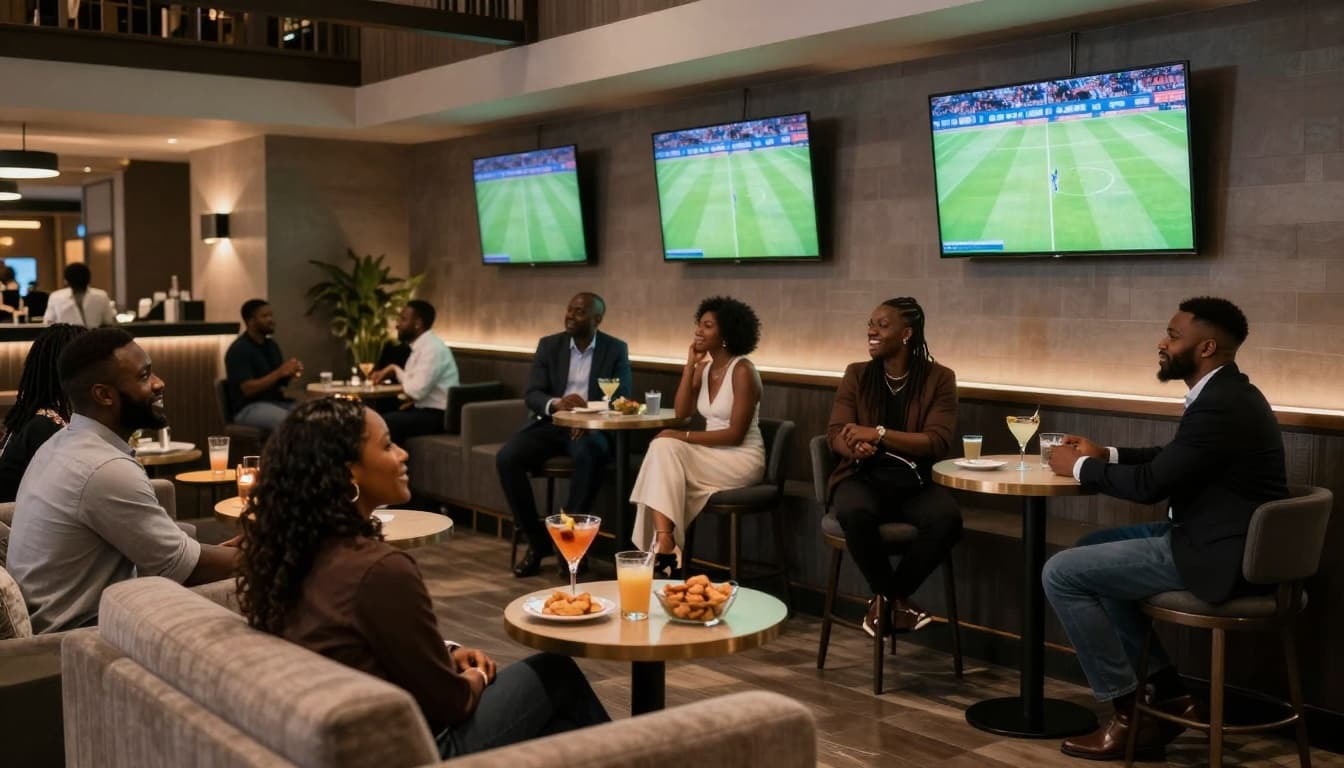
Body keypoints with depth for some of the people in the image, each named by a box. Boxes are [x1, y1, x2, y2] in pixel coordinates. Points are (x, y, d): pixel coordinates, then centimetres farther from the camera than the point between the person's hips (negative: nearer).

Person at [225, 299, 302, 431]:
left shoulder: (271, 345, 13)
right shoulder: (239, 350, -12)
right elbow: (248, 389, -20)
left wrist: (290, 372, -7)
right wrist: (279, 373, -23)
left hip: (276, 402, 8)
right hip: (249, 408, -8)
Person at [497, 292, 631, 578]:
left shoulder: (616, 349, 3)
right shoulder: (548, 345, 7)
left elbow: (621, 399, -4)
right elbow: (532, 395, -1)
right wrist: (557, 404, -25)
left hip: (592, 428, -3)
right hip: (551, 423, 3)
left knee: (589, 454, -38)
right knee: (506, 458, -23)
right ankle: (536, 539, -10)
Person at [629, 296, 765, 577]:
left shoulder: (742, 371, -14)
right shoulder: (704, 368, 10)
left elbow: (735, 435, -19)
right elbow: (682, 412, 1)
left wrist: (684, 437, -21)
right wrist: (689, 366, -3)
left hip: (742, 460, -7)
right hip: (714, 455, 7)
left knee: (666, 449, -24)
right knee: (662, 450, -20)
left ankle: (665, 546, -22)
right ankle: (663, 544, -28)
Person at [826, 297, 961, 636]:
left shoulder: (939, 378, 3)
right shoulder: (857, 375, 10)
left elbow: (937, 442, -9)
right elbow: (836, 433, 2)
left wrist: (878, 434, -19)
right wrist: (855, 446, -24)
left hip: (916, 482, 0)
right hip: (864, 478, 0)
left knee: (947, 518, -34)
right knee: (855, 514, -36)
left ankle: (890, 596, -8)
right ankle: (890, 596, -9)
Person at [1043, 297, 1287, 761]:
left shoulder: (1220, 406, -22)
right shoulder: (1226, 393, 10)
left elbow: (1150, 484, -22)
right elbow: (1168, 461, 22)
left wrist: (1079, 467, -7)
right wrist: (1104, 455, 12)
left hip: (1217, 556, -11)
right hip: (1211, 536, 11)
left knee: (1062, 574, -9)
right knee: (1093, 550, 21)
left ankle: (1129, 709, 1)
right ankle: (1166, 691, 18)